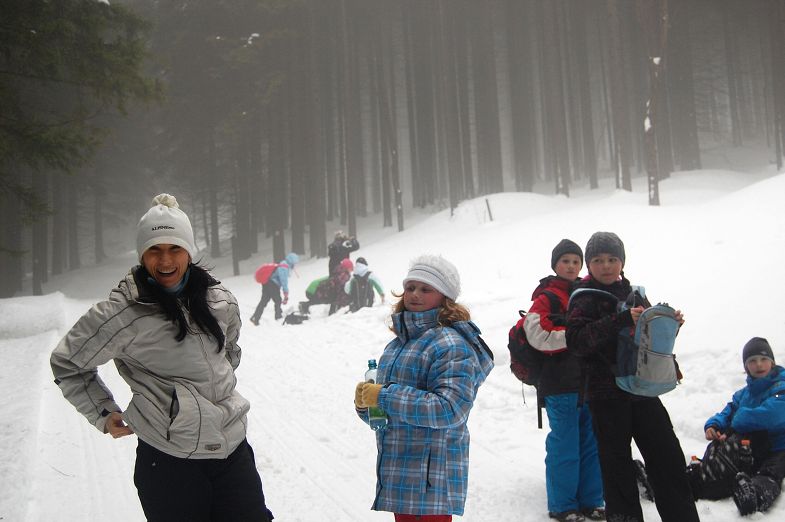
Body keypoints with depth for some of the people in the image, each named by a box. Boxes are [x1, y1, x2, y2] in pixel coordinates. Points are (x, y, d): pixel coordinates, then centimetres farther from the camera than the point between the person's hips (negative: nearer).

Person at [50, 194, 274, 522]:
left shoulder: (220, 302, 4)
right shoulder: (123, 313, -11)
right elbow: (67, 362, 3)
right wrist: (103, 413, 3)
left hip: (234, 450, 4)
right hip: (168, 461, -4)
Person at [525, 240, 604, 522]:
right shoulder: (547, 297, -5)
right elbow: (539, 335, -18)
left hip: (589, 380, 7)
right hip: (561, 384, -7)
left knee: (592, 443, 11)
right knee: (565, 446, -2)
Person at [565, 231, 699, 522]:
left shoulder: (632, 293, 11)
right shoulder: (584, 298, -5)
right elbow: (576, 340, -22)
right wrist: (620, 320, -29)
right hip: (607, 393, -5)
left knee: (667, 455, 7)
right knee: (617, 463, 0)